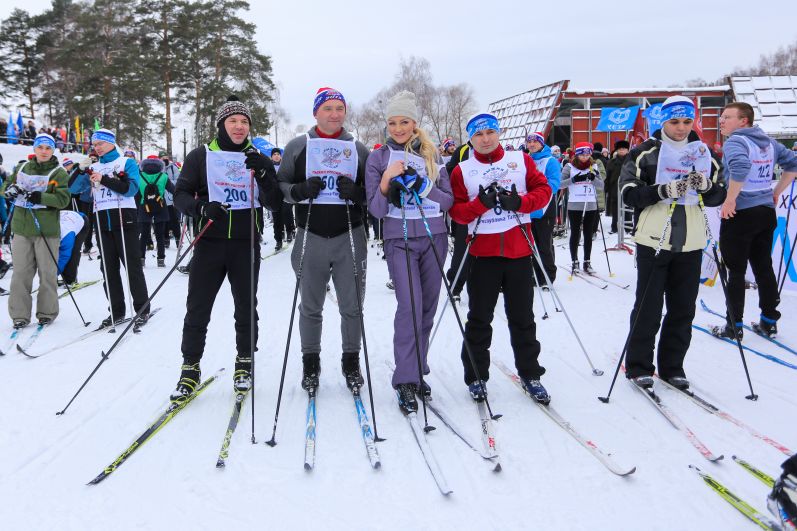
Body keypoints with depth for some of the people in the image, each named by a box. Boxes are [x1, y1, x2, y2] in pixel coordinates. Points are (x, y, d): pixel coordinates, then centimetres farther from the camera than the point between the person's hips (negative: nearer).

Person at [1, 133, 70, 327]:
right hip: (21, 228, 4)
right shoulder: (22, 169, 12)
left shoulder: (58, 173, -1)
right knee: (20, 272, 3)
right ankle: (20, 314, 10)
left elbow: (63, 199, -9)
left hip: (46, 229, -4)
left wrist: (39, 197, -22)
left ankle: (47, 312, 16)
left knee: (47, 273, 3)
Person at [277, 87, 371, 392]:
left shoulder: (359, 150, 9)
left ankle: (351, 361, 23)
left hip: (350, 238, 1)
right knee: (310, 307, 9)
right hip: (311, 237, 0)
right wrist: (300, 190, -13)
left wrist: (357, 192, -10)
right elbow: (280, 185, 8)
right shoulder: (297, 147, 7)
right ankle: (310, 363, 24)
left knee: (352, 306, 7)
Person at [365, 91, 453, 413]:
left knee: (427, 307, 5)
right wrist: (387, 181, -19)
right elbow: (376, 210, -2)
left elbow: (448, 200, 5)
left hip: (434, 237, 3)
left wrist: (423, 187, -12)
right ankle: (406, 381, -9)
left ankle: (417, 371, 19)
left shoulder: (431, 155, 10)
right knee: (410, 305, -15)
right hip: (399, 240, -3)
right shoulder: (378, 158, 3)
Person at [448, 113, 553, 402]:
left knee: (522, 316, 11)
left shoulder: (521, 160, 5)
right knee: (479, 318, 7)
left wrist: (521, 202, -16)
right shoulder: (462, 171, 2)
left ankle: (530, 374, 24)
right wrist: (480, 203, -21)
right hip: (482, 252, -1)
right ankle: (476, 376, 18)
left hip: (518, 250, 1)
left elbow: (543, 189, 2)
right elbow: (456, 211, -3)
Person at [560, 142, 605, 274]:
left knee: (588, 234, 8)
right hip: (574, 206, -3)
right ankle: (574, 262, 14)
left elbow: (601, 186, 4)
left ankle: (587, 262, 17)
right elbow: (560, 184, -8)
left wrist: (594, 178, -15)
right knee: (575, 234, 4)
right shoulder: (569, 167, -2)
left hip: (591, 206, 3)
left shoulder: (594, 166, 7)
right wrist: (573, 180, -22)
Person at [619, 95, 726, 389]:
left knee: (683, 309, 9)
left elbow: (719, 197, 10)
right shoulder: (645, 152, -2)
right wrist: (662, 191, -24)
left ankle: (672, 366, 22)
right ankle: (638, 366, 14)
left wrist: (707, 186, -12)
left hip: (690, 243, 4)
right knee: (648, 308, 2)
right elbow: (629, 193, -10)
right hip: (654, 241, -4)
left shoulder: (703, 153, 11)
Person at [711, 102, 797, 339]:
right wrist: (777, 192, 18)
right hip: (766, 212, 7)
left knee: (736, 271, 1)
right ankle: (769, 321, 23)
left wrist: (730, 199, -25)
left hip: (739, 213, -7)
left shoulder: (735, 141, -13)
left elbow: (740, 166, -33)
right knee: (764, 267, 15)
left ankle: (734, 325, 6)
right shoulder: (769, 142, 11)